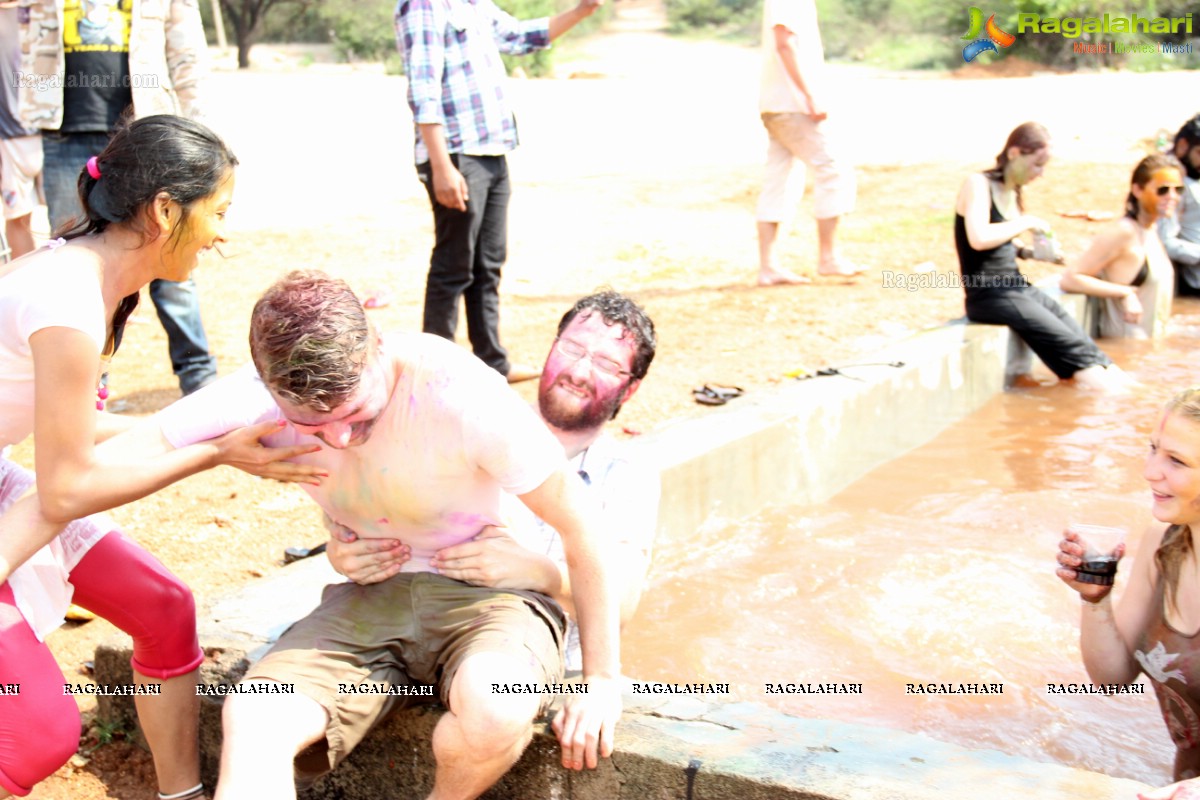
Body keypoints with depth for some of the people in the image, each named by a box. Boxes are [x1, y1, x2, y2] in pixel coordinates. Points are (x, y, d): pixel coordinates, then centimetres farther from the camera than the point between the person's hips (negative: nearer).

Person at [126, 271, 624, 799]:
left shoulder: (463, 396, -25)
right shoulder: (260, 397, -14)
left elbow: (580, 527, -15)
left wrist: (602, 680, -10)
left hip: (487, 592, -2)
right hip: (371, 597, 3)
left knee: (495, 711, -35)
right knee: (251, 720, -27)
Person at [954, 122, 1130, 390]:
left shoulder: (1012, 191, 13)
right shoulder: (978, 184, -11)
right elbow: (979, 238, -27)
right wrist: (1026, 222, -16)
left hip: (1017, 287, 8)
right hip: (987, 295, -8)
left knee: (1075, 332, -10)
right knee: (1066, 342, -18)